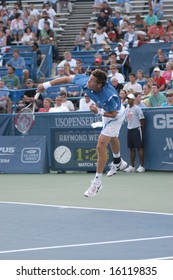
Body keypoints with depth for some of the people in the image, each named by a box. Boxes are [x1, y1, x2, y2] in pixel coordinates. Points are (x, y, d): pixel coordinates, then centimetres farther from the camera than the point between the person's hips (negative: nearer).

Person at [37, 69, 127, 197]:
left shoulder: (109, 97, -45)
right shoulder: (84, 81, -32)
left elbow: (113, 114, -28)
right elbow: (67, 79, -17)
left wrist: (98, 111, -42)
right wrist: (46, 84, -15)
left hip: (116, 115, -8)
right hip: (105, 112, 8)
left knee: (101, 145, -15)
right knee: (112, 138, 33)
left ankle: (97, 182, -5)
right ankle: (118, 162, 63)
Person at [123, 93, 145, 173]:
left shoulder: (137, 108, -7)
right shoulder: (127, 109, 13)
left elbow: (142, 119, -7)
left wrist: (142, 129, -8)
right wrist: (129, 127, 14)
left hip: (137, 129, -7)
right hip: (129, 129, 7)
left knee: (139, 147, -7)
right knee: (131, 148, 8)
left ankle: (141, 166, -7)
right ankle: (132, 166, 11)